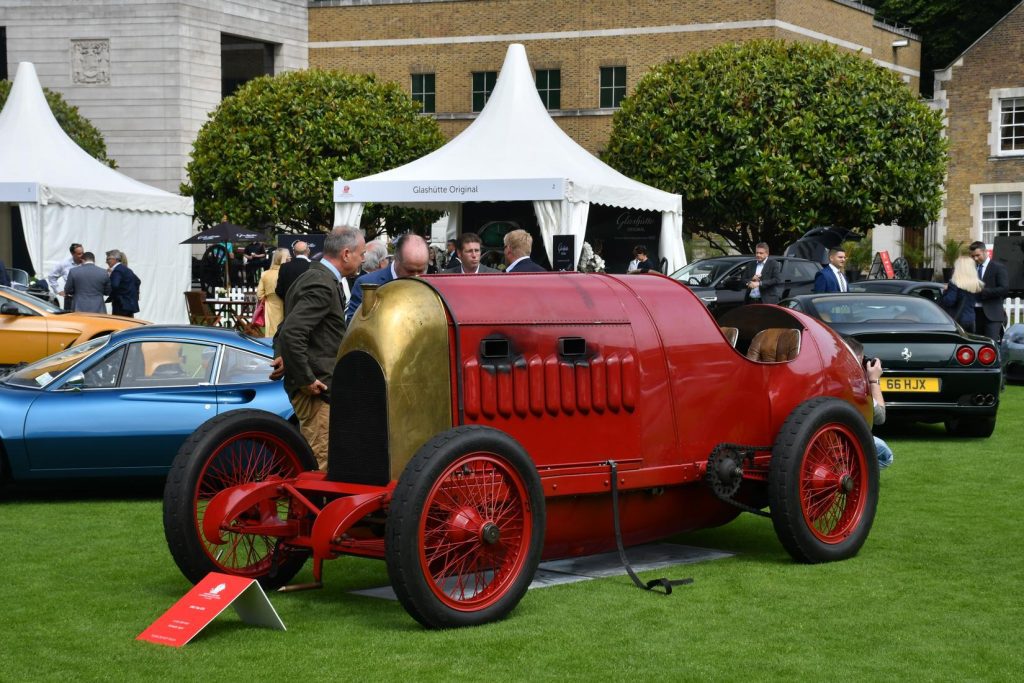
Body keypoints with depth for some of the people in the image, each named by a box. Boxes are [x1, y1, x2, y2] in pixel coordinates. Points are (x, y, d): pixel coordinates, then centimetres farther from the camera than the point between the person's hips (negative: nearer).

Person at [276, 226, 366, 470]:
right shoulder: (322, 285, -17)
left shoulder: (311, 277, 16)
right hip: (318, 394, -10)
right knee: (321, 464, -9)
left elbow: (284, 331, 23)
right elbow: (292, 334, -26)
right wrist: (306, 379, -20)